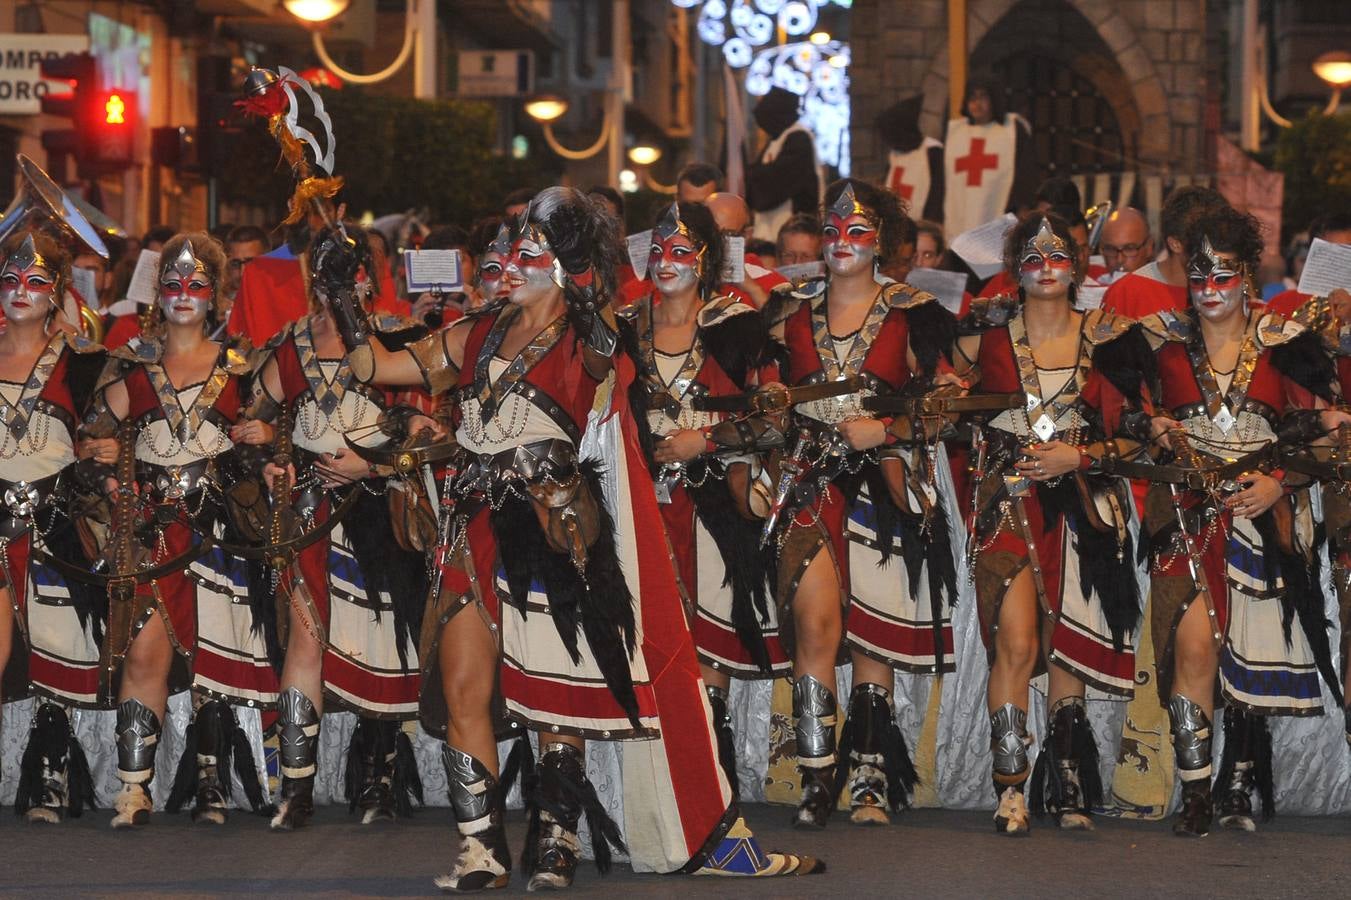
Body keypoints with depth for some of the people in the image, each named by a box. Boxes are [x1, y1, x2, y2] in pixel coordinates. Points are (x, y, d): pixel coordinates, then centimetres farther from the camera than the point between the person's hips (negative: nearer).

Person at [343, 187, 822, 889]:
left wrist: (587, 304, -30)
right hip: (478, 532, 5)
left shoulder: (582, 343, 2)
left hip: (548, 534, -5)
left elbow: (606, 354, -17)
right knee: (462, 691, -2)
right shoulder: (476, 337, 14)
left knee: (556, 700, -3)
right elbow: (378, 367, 18)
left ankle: (553, 846, 7)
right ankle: (481, 851, 2)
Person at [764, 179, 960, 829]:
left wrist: (884, 430, -10)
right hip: (809, 481, 1)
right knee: (816, 620, -15)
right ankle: (816, 782, -13)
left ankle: (869, 781, 10)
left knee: (874, 634, 0)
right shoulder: (791, 312, 13)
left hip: (885, 487, -1)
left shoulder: (911, 316, 5)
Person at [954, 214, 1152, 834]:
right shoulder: (987, 332, 5)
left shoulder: (1108, 339, 6)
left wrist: (1080, 457, -6)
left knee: (1068, 647, 4)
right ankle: (1010, 789, -12)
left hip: (1080, 511, 1)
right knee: (1016, 643, -15)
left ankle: (1067, 790, 13)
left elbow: (1137, 431, 7)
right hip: (1006, 503, -1)